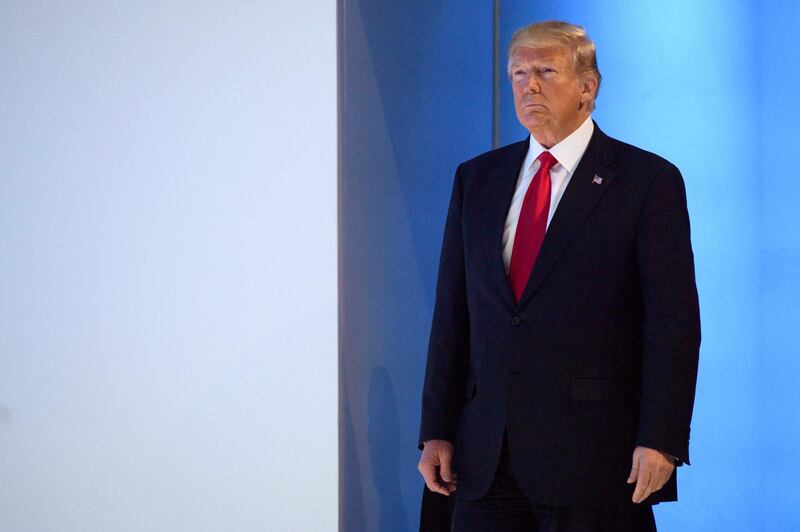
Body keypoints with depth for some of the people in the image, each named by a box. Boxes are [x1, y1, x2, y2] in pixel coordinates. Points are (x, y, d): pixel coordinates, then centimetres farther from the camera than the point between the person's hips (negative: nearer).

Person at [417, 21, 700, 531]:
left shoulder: (648, 180, -2)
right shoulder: (477, 178, 13)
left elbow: (672, 318, -7)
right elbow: (452, 313, 12)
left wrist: (660, 439, -14)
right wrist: (437, 431, 7)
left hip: (595, 452, -4)